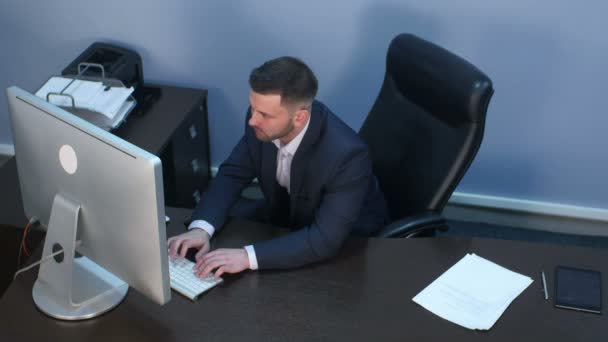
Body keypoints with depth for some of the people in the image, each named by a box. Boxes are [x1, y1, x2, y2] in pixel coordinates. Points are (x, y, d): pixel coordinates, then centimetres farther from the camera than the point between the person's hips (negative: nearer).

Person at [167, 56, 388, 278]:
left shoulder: (346, 154, -38)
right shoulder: (263, 119, -21)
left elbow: (326, 239, -39)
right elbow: (233, 174, -10)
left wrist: (247, 257, -47)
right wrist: (201, 228, -28)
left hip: (346, 242, -6)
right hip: (285, 212, 6)